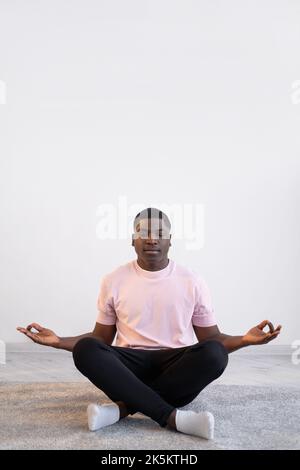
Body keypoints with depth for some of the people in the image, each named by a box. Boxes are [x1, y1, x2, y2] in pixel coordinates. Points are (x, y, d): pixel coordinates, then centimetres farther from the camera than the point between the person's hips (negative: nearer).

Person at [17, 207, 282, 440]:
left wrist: (245, 340, -14)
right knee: (85, 350, -30)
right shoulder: (114, 281, 4)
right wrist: (59, 342, -5)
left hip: (176, 368, 0)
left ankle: (123, 407, -27)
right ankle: (173, 417, -32)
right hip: (130, 368, 1)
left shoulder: (192, 281, 2)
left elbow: (211, 338, 6)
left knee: (214, 353, -32)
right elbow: (101, 338, 11)